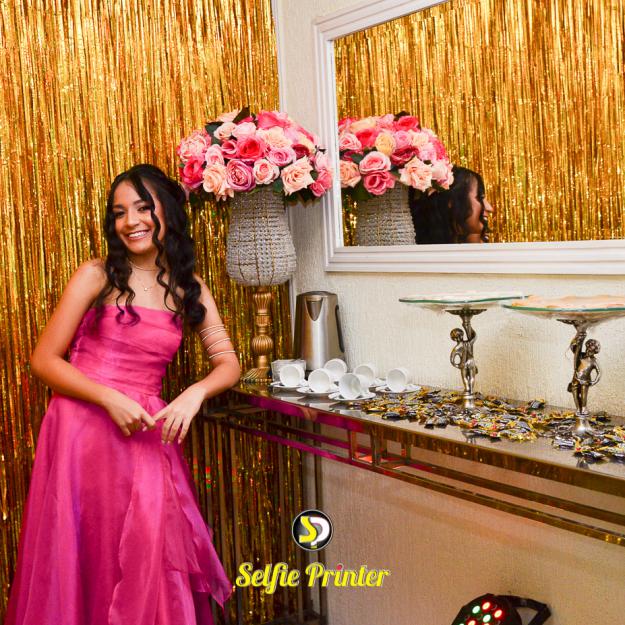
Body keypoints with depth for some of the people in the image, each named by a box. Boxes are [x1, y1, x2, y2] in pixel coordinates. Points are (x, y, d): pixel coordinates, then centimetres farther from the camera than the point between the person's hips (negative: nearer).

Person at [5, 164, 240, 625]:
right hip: (83, 428, -2)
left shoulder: (190, 289, 7)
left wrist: (195, 393, -17)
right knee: (79, 559, 6)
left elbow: (229, 363, 4)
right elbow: (44, 360, -4)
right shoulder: (97, 276, -3)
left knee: (147, 559, 2)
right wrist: (110, 399, -17)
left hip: (147, 436, 2)